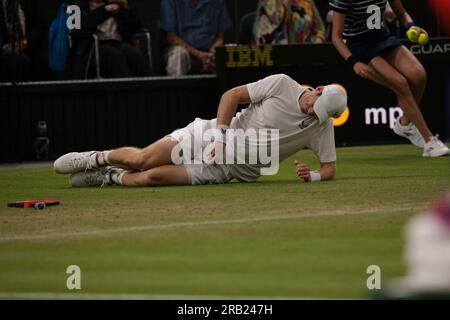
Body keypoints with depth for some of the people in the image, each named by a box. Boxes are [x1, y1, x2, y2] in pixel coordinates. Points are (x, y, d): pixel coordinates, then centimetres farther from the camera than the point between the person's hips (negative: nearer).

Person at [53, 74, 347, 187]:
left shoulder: (323, 128, -4)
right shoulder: (282, 84, -10)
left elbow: (330, 169, 3)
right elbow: (232, 95, -6)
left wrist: (312, 175, -21)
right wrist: (222, 137, -15)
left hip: (229, 171, 0)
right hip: (216, 136, 0)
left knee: (150, 178, -20)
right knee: (142, 160, -14)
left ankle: (108, 178, 7)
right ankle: (98, 159, 17)